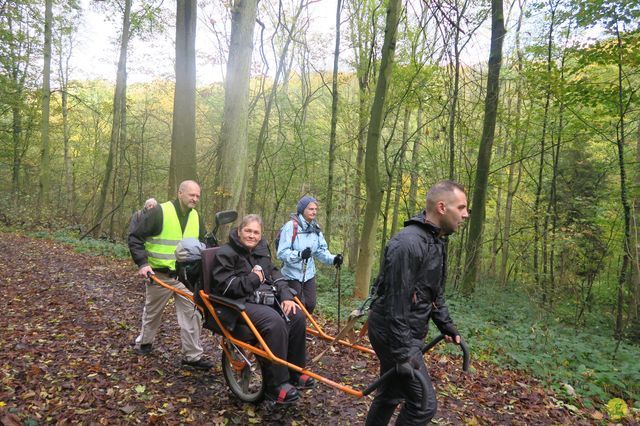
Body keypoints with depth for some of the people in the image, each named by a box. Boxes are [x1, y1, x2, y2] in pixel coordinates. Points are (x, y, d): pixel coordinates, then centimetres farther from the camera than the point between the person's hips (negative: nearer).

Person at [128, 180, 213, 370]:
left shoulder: (196, 217, 4)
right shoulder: (159, 212, -13)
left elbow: (203, 245, 17)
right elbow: (135, 238, -11)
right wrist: (142, 263, -21)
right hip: (159, 275, -4)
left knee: (192, 313, -2)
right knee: (152, 312, 15)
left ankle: (193, 355, 7)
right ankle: (144, 343, 40)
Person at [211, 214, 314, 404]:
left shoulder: (261, 251, 15)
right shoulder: (226, 253, -6)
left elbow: (275, 276, 13)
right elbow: (225, 285, -15)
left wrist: (286, 296, -4)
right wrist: (253, 279, -14)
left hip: (265, 299, 8)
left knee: (297, 316, -14)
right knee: (275, 322, -33)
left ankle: (295, 373, 2)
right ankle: (276, 385, -24)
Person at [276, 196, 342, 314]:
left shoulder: (315, 228, 1)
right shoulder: (291, 226, -20)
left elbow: (321, 250, 0)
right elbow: (282, 253, -25)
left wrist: (333, 259, -19)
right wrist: (300, 254, -40)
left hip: (309, 274, 6)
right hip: (292, 274, -6)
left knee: (310, 305, 9)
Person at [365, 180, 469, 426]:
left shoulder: (436, 241, 8)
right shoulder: (408, 244, -25)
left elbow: (435, 293, 19)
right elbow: (396, 304, -25)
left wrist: (446, 325, 17)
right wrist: (402, 354, -22)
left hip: (408, 333, 10)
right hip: (393, 333, -10)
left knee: (391, 394, 21)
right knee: (424, 404, -4)